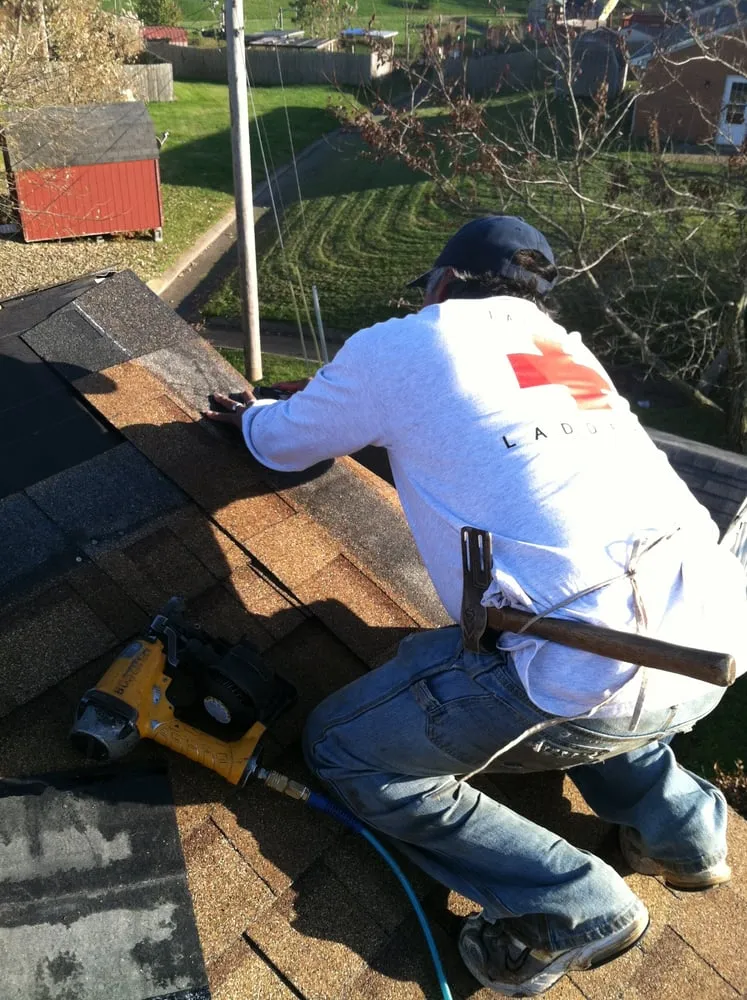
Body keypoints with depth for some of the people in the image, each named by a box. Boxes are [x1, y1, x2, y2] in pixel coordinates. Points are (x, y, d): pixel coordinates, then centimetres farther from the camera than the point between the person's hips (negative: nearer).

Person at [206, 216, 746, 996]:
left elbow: (285, 445, 23)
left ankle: (575, 906, 14)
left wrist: (250, 417, 45)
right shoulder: (566, 348, 24)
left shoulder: (397, 347, 5)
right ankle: (678, 824, 30)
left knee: (341, 749, 11)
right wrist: (367, 416, 53)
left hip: (601, 676, -8)